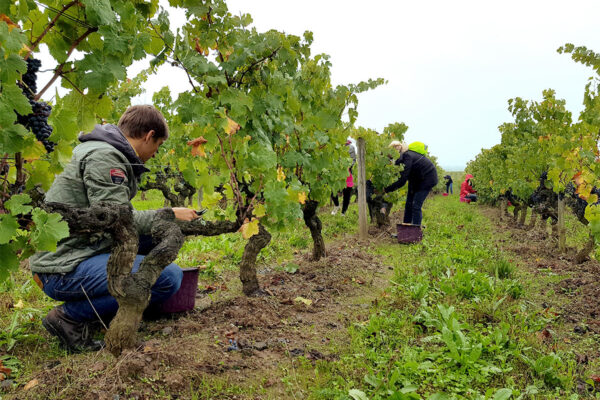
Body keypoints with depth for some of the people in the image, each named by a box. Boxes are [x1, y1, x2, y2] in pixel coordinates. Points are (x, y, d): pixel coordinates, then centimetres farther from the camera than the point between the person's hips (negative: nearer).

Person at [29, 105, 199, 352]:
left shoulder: (110, 155, 17)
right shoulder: (103, 157, -15)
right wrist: (169, 215, -10)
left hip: (83, 251, 11)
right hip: (63, 270, -11)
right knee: (170, 277, -23)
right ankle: (70, 316, -9)